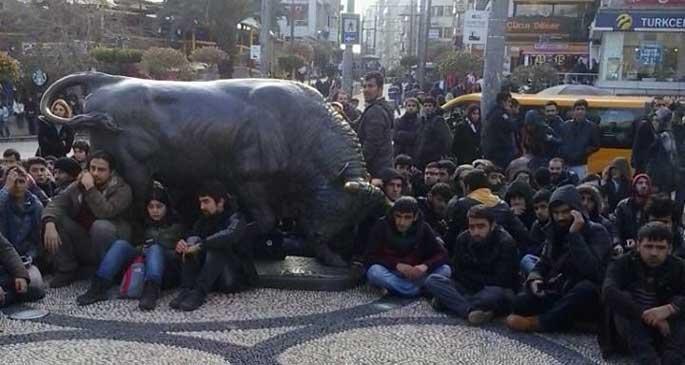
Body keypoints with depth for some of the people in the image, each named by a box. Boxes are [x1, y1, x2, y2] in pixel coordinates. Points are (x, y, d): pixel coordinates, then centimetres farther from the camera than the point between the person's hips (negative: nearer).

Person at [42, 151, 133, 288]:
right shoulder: (78, 185, 4)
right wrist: (49, 224, -27)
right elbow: (56, 203, -9)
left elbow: (105, 212, -27)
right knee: (54, 219, -13)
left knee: (101, 226, -34)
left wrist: (90, 189, -25)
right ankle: (67, 270, -2)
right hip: (82, 247, 5)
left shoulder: (122, 189, -10)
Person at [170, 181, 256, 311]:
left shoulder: (236, 219, -9)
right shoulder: (204, 220, 12)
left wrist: (200, 245, -35)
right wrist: (183, 246, -29)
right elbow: (193, 236, -6)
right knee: (191, 244, -14)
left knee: (217, 247, -29)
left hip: (235, 277, -6)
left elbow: (229, 236, -32)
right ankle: (186, 290, -29)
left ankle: (199, 292, -38)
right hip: (214, 278, 6)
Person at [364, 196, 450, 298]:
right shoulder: (382, 226, -12)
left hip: (415, 275, 2)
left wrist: (425, 266, -29)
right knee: (375, 271, -35)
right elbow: (371, 257, -14)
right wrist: (397, 265, -28)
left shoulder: (423, 228, -6)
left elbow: (442, 254, -9)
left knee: (445, 270, -21)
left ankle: (397, 288, -26)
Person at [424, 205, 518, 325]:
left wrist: (470, 277, -8)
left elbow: (500, 282, -18)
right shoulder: (463, 239, 1)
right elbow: (457, 274, 3)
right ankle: (471, 311, -37)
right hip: (468, 290, 5)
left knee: (496, 292, -41)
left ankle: (448, 301, -27)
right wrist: (483, 280, -9)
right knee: (432, 280, -18)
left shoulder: (505, 243, -13)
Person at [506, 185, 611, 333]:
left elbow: (591, 271, -23)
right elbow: (543, 264, 16)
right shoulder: (554, 232, 10)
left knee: (587, 289, -40)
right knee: (520, 303, -20)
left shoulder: (597, 232, -7)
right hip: (555, 294, 4)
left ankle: (537, 322, -30)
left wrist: (575, 235, -25)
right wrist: (534, 279, -7)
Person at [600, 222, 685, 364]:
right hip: (631, 325, -1)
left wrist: (669, 309, -37)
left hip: (665, 327, 2)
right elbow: (609, 292, -27)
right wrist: (645, 314, -33)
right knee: (624, 300, -30)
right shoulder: (623, 264, -7)